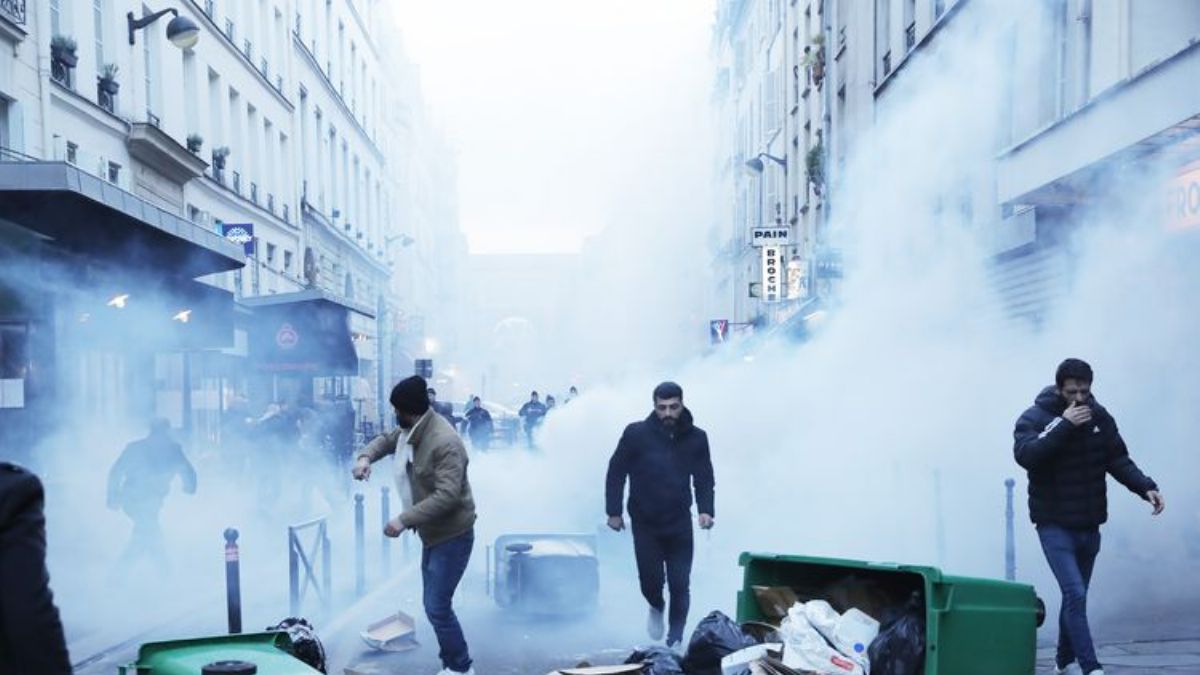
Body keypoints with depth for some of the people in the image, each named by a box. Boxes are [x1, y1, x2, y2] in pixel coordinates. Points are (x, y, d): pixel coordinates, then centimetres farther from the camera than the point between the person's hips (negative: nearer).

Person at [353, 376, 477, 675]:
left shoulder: (445, 443, -29)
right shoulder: (412, 429, 1)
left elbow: (447, 496, -34)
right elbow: (386, 439, 19)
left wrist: (405, 519, -36)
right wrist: (366, 457, -5)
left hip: (452, 535, -10)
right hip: (432, 532, 10)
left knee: (437, 607, -9)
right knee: (435, 604, 18)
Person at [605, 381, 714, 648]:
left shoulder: (696, 437, -5)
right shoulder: (636, 433, -11)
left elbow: (704, 478, 4)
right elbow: (616, 472, -2)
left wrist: (705, 510, -11)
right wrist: (613, 511, -3)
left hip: (680, 523, 1)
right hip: (645, 523, -1)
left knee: (680, 585, 1)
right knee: (650, 579, 2)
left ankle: (675, 641, 20)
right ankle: (656, 607, 38)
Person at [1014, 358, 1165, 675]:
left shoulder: (1100, 417, 3)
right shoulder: (1034, 418, -11)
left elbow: (1119, 460, 4)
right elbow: (1025, 454, -27)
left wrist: (1146, 487, -12)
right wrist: (1064, 424, -28)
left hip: (1089, 525, 5)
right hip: (1054, 525, -5)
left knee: (1075, 595, 15)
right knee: (1075, 595, -15)